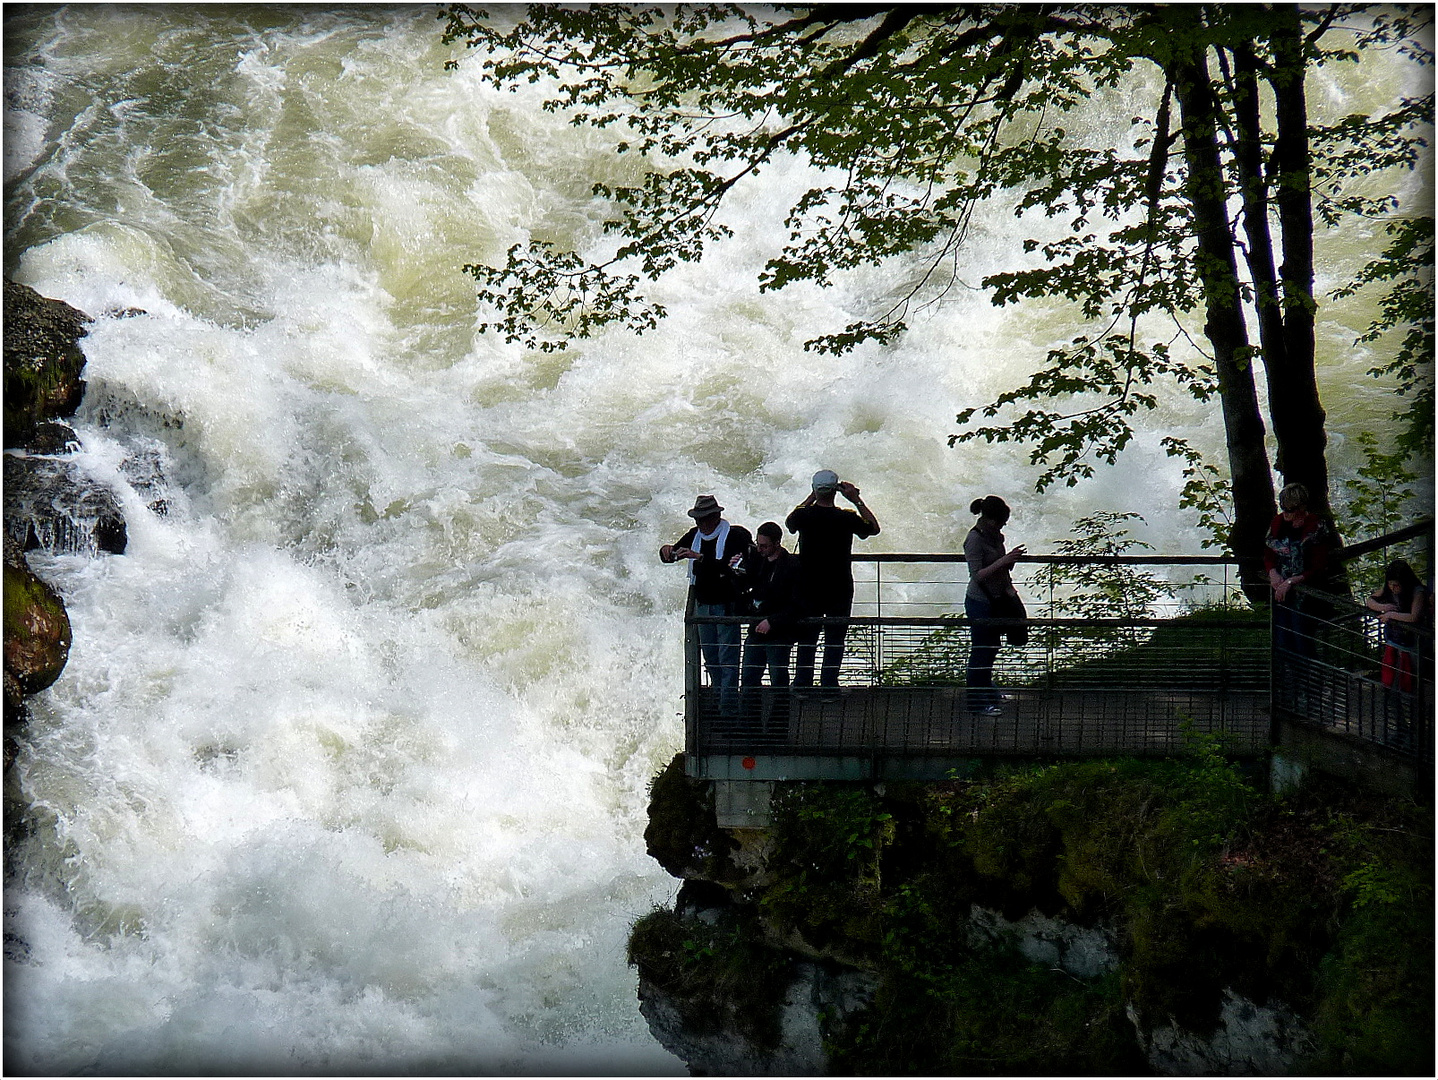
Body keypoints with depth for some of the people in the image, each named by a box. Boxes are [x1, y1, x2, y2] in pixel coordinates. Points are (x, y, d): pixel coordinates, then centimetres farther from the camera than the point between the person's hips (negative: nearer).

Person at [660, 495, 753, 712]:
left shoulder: (735, 535, -12)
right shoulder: (695, 535, 9)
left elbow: (728, 567, -26)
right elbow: (670, 556, 16)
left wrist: (700, 557, -29)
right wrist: (667, 551, -8)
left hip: (726, 604, -7)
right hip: (702, 603, 7)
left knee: (727, 656, -6)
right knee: (710, 654, 12)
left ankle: (727, 707, -5)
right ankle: (716, 695, 23)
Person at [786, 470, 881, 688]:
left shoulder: (804, 515, -9)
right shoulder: (847, 518, -13)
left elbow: (789, 523, 16)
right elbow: (874, 528, 6)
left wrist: (810, 499, 15)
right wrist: (857, 501, 6)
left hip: (808, 588, 2)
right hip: (840, 588, -2)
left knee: (806, 639, 12)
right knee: (834, 641, 7)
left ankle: (802, 684, 14)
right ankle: (828, 685, 6)